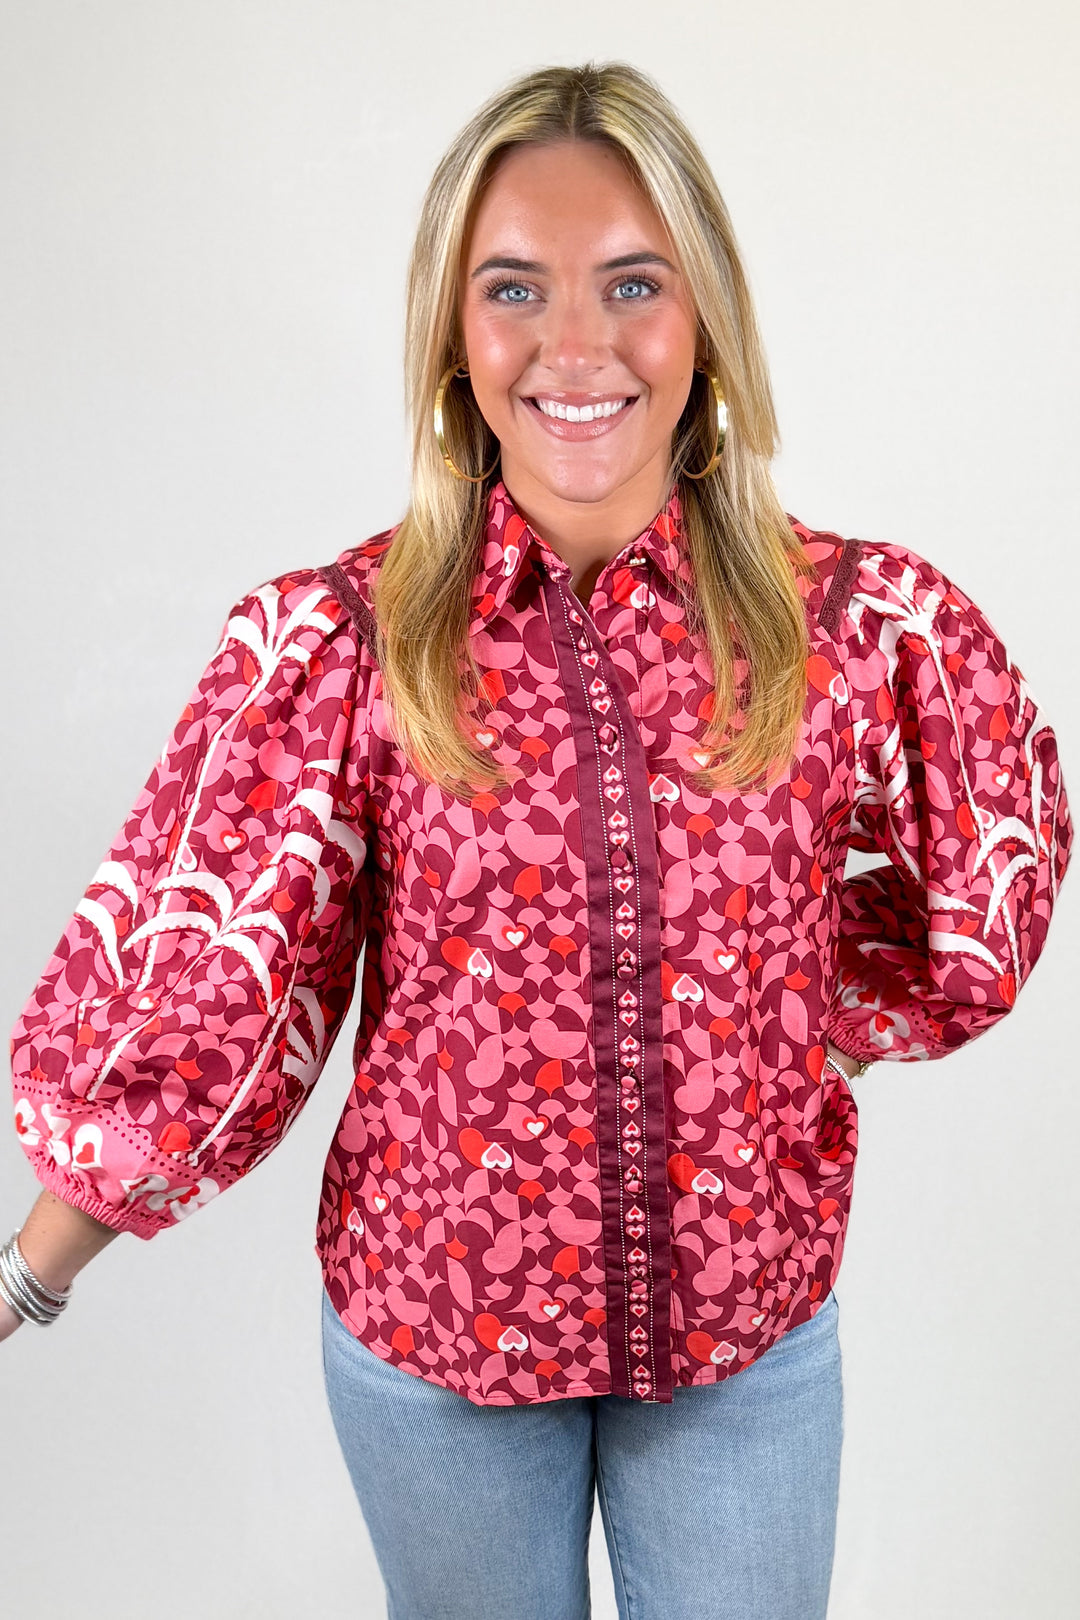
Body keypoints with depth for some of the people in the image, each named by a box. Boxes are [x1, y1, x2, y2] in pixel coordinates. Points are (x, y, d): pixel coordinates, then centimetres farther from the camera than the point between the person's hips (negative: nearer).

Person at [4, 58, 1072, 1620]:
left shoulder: (861, 624, -13)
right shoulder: (335, 639, -15)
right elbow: (201, 981, -10)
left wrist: (761, 1020, 0)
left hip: (750, 1323, 1)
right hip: (428, 1313, 0)